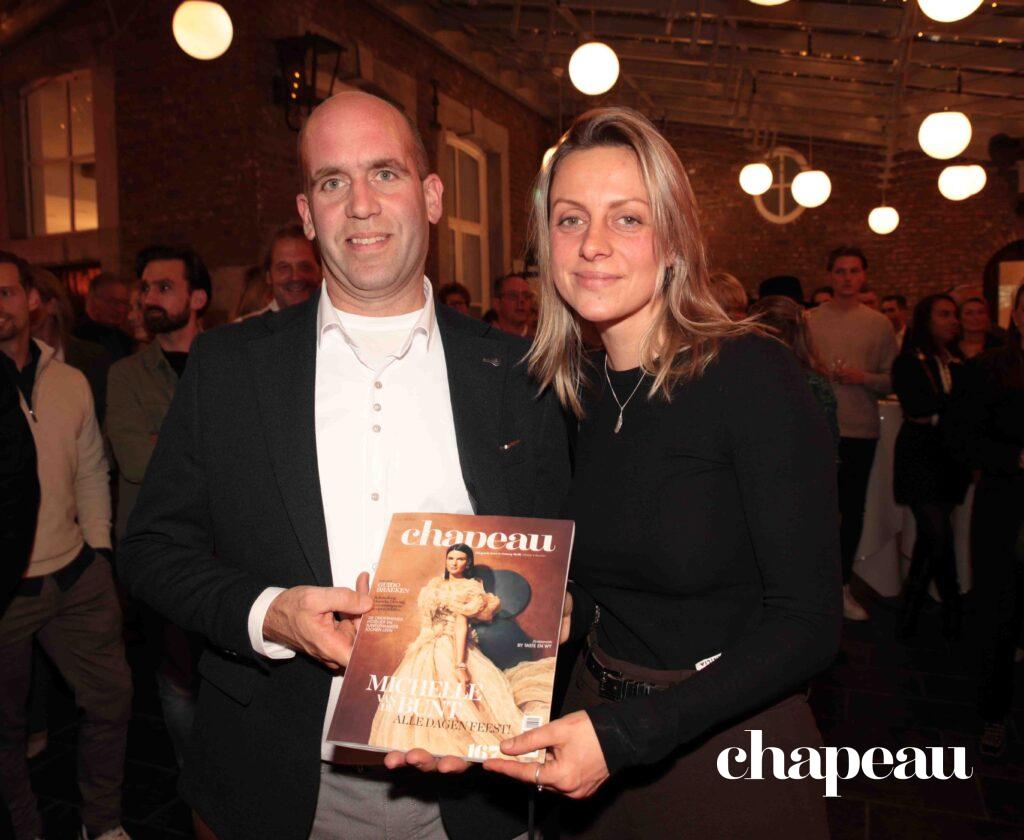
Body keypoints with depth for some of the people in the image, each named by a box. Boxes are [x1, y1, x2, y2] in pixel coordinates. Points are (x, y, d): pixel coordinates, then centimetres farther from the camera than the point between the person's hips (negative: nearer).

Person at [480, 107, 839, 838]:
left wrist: (626, 733, -24)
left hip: (733, 757, -5)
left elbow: (807, 624, -19)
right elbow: (594, 592, 7)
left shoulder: (754, 374, -19)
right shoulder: (577, 389, -1)